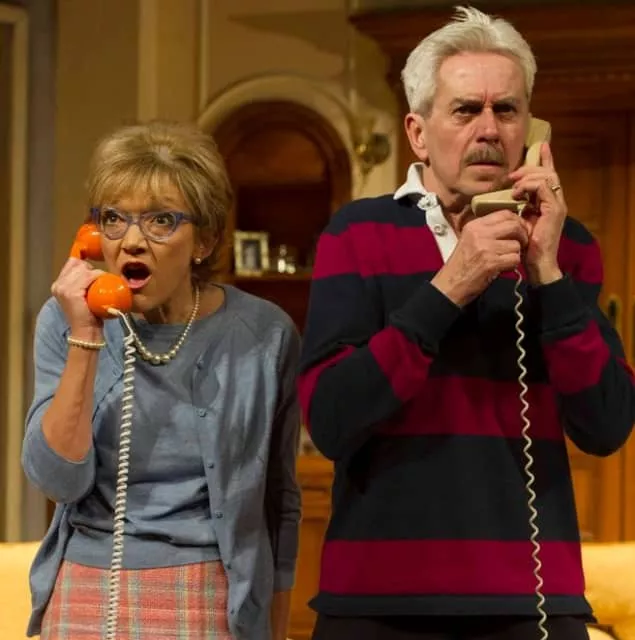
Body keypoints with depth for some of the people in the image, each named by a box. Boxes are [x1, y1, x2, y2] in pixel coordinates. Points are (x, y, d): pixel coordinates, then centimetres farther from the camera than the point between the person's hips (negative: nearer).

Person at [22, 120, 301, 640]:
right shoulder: (65, 322, -4)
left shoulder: (264, 335, -6)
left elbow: (280, 498, 3)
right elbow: (59, 480, -12)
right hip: (85, 596, 1)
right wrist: (84, 341, -19)